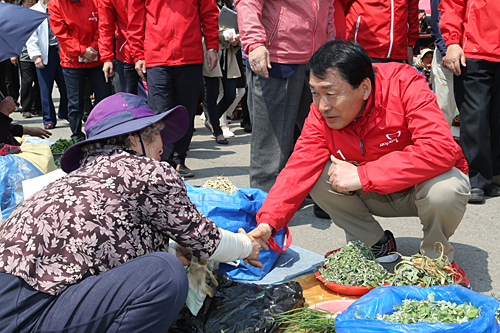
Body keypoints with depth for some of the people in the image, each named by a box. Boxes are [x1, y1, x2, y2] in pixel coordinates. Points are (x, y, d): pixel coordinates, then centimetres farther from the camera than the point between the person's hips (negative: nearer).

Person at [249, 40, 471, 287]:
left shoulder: (404, 84, -28)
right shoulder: (321, 113, -15)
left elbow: (441, 149, -39)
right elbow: (299, 168, -19)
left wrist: (362, 176, -37)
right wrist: (267, 224, -35)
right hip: (376, 195, 4)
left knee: (443, 189, -37)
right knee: (320, 177, -20)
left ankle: (438, 258, -4)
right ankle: (377, 244, 2)